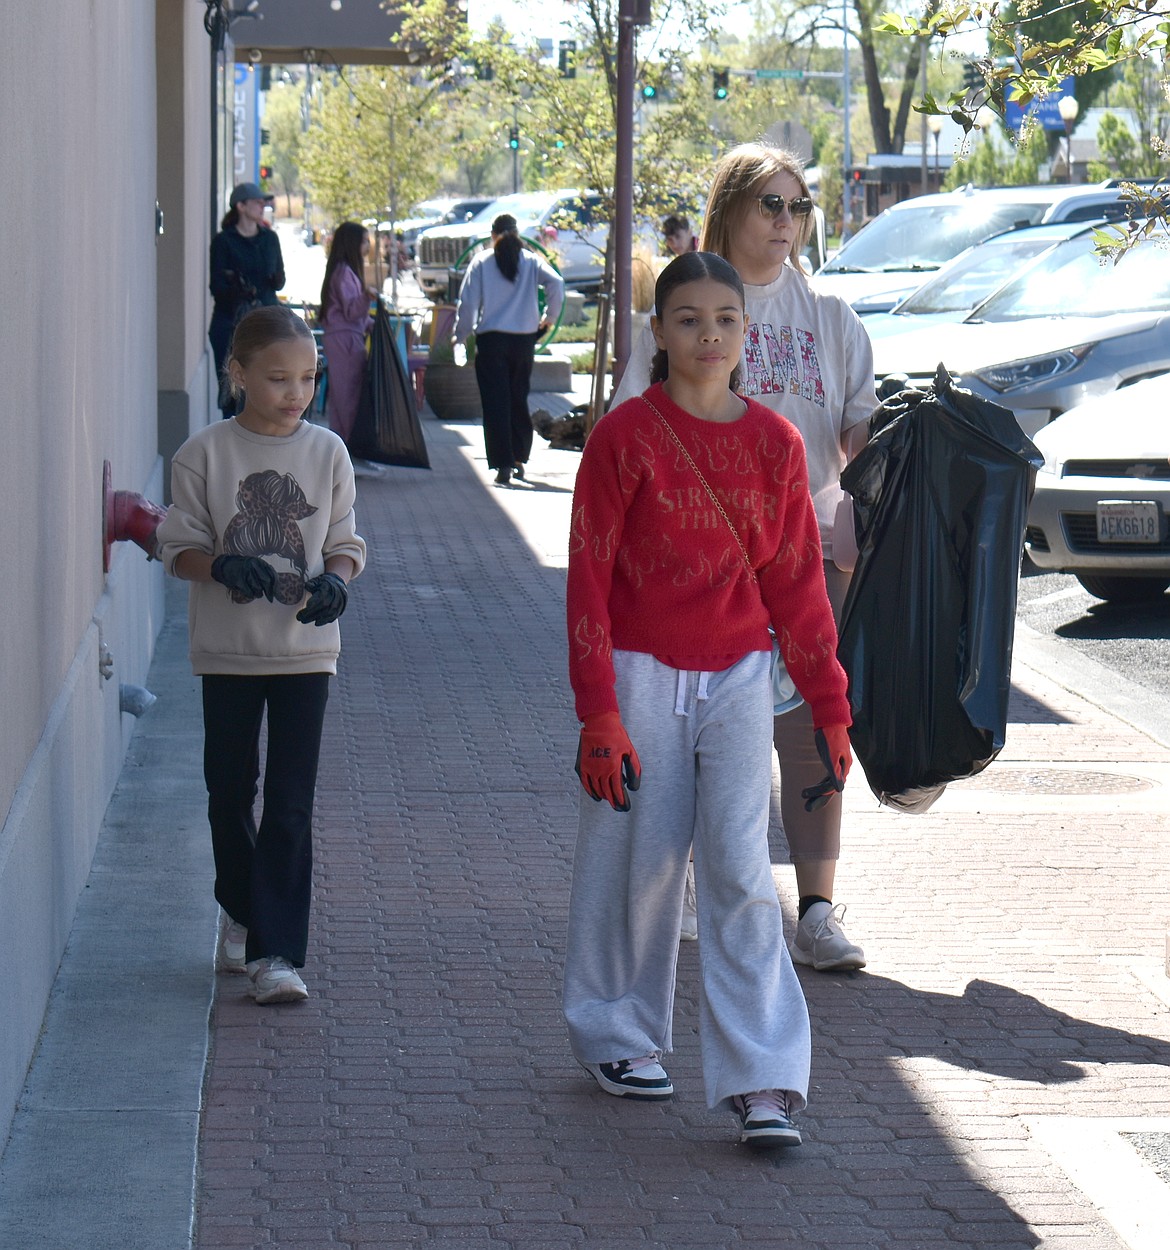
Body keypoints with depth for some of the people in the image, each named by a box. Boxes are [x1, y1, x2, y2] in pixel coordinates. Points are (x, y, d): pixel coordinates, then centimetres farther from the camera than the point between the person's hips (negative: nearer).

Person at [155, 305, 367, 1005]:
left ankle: (276, 951, -3)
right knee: (230, 790, 12)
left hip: (306, 648, 0)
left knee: (291, 802, -4)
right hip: (228, 648, 0)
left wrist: (335, 581, -16)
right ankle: (242, 914, 34)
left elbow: (346, 541, 6)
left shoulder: (328, 453, 0)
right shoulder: (205, 454, -4)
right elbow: (180, 546, -2)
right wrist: (223, 566, -23)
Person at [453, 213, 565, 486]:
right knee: (519, 399, 17)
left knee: (495, 403, -2)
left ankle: (503, 465, -10)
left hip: (491, 340, -2)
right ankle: (519, 458, 22)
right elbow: (556, 284, -10)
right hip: (524, 338, 2)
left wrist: (460, 336, 8)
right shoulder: (531, 261, 5)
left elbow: (467, 303, -3)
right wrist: (549, 317, 4)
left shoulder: (482, 262, 1)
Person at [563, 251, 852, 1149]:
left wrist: (830, 706, 10)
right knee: (636, 863, 7)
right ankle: (620, 1038, 29)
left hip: (739, 678, 2)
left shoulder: (774, 444, 3)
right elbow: (589, 580, -6)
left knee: (742, 868, -5)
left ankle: (765, 1081, -7)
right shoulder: (626, 437, -6)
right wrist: (598, 714, -11)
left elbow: (797, 583, 9)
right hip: (643, 675, -2)